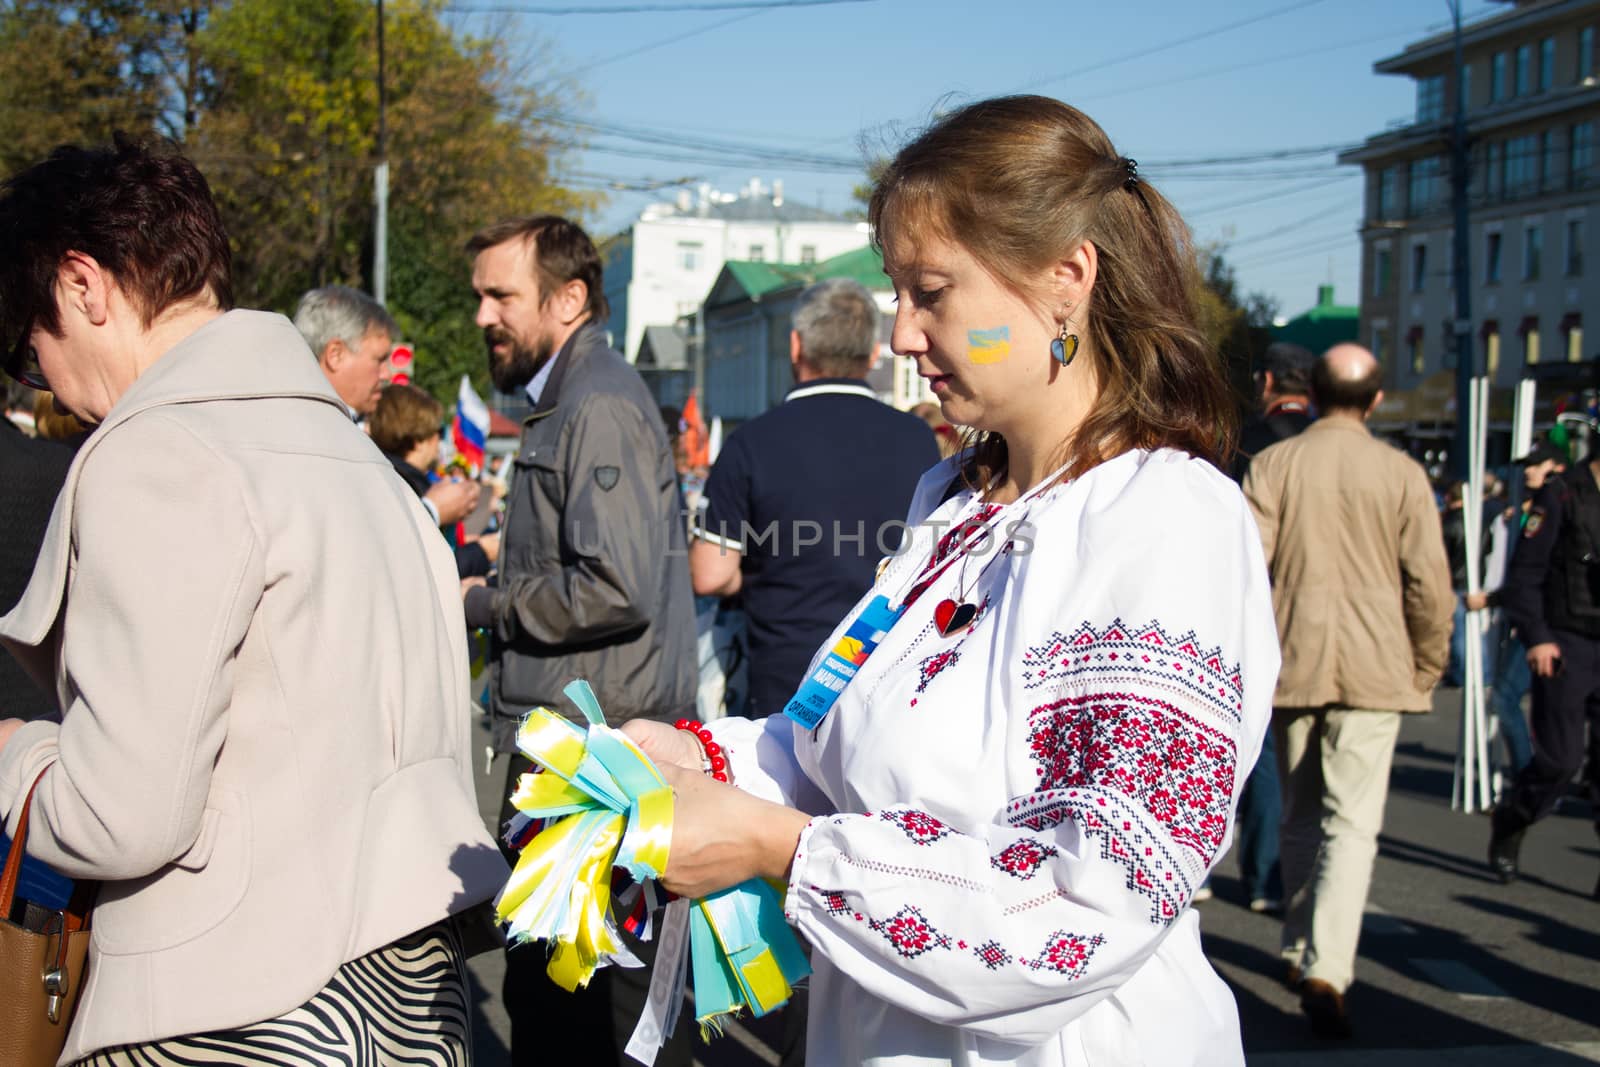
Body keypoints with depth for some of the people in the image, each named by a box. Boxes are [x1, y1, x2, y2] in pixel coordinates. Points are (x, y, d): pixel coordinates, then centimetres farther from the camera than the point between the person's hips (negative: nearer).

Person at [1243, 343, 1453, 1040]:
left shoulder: (1271, 466, -1)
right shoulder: (1403, 474, -2)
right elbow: (1429, 585, -3)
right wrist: (1426, 670, 10)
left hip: (1292, 667, 2)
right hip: (1374, 669, -2)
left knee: (1300, 817, 17)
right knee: (1352, 820, -3)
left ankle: (1299, 949, 28)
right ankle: (1326, 968, -16)